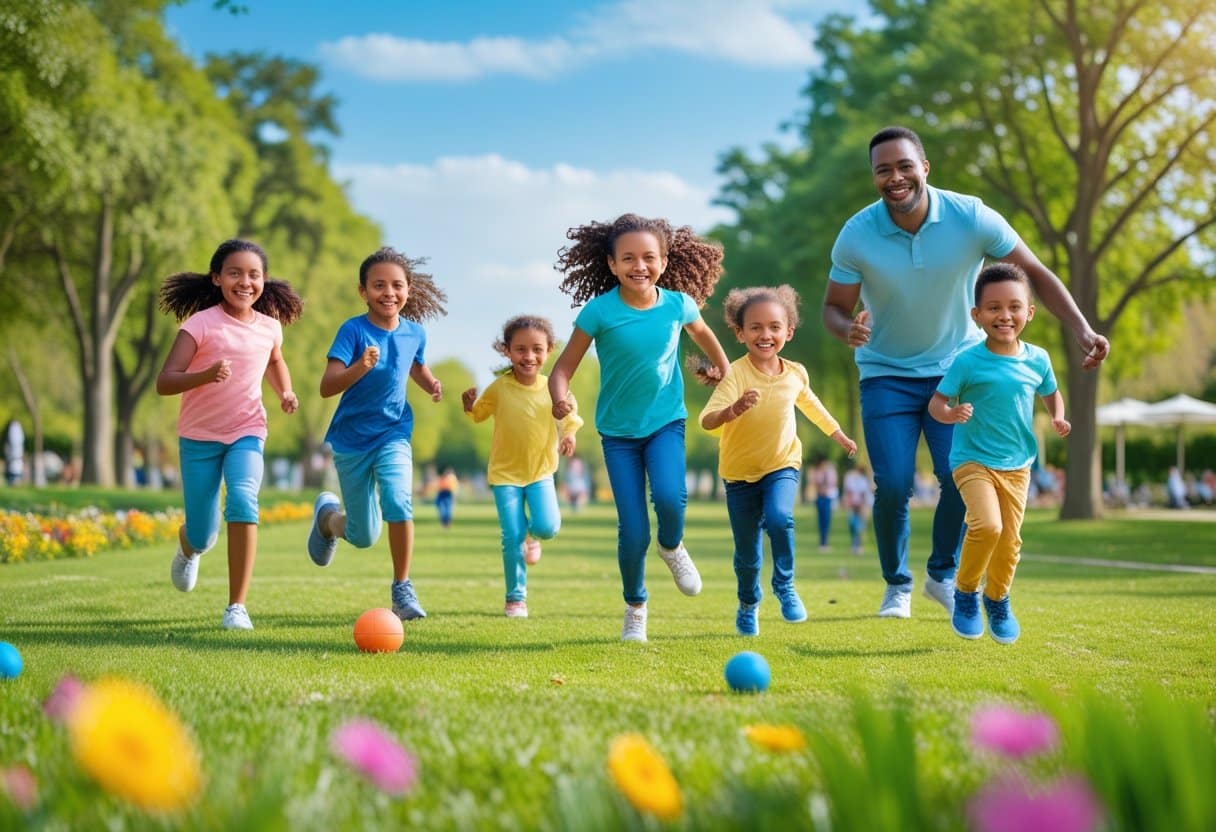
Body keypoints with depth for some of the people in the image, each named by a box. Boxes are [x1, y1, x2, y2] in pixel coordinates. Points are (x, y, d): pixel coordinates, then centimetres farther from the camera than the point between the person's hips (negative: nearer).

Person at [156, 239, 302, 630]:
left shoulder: (270, 327, -2)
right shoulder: (201, 323, -16)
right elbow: (164, 383, -22)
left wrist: (286, 393, 3)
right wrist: (206, 375, -40)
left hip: (247, 432, 2)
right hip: (199, 436, -2)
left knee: (243, 501, -27)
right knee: (202, 536, 4)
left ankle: (237, 606, -19)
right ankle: (188, 547, 46)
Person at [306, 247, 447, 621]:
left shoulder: (414, 333, -4)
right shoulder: (353, 330, -17)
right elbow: (326, 387, -24)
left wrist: (432, 385, -3)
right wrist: (361, 367, -41)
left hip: (393, 434, 2)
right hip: (352, 440, -2)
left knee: (398, 502, -26)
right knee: (363, 537, 7)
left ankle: (402, 589, -9)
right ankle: (326, 513, 43)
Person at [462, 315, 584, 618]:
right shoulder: (499, 388, -11)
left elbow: (570, 412, 10)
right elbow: (479, 414, 5)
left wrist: (570, 433, -9)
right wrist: (469, 404, -17)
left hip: (541, 471, 1)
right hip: (505, 473, -1)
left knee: (547, 527, -17)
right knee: (512, 537, -5)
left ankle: (532, 535, 22)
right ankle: (516, 598, 12)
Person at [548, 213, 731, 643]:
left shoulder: (678, 304, -8)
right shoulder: (600, 311, -16)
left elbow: (702, 334, 16)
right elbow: (564, 368, -15)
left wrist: (722, 369, 27)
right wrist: (560, 399, -35)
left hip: (665, 420, 1)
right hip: (618, 430, -1)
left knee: (670, 496, -27)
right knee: (633, 533, -4)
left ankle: (672, 547, 8)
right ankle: (635, 607, 23)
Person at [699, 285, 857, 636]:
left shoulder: (796, 374, -7)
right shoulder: (735, 375, -22)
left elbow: (810, 403, 16)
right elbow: (707, 421, -34)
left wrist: (839, 435, 28)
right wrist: (733, 410, -55)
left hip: (781, 466, 2)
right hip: (740, 473, -1)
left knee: (779, 518, -28)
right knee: (747, 551, 7)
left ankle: (785, 584, -2)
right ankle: (748, 603, 38)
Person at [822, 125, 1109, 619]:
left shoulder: (971, 218, -18)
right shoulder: (856, 236, -16)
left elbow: (1035, 274, -10)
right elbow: (834, 307, -6)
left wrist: (1082, 331, -21)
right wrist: (847, 330, -31)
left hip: (957, 367, 0)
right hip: (887, 374, 0)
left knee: (960, 476, -12)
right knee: (892, 485, -10)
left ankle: (944, 574, 14)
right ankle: (897, 584, 15)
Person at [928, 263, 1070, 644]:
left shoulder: (1037, 359, 0)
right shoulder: (968, 362, -13)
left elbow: (1051, 393, 18)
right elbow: (937, 401, -9)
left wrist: (1058, 418, -1)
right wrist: (949, 414, -31)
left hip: (1017, 465, 4)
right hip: (973, 459, -4)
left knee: (1010, 540, 7)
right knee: (987, 525, -24)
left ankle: (998, 601, 33)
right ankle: (965, 593, 1)